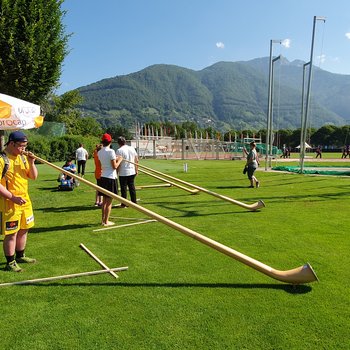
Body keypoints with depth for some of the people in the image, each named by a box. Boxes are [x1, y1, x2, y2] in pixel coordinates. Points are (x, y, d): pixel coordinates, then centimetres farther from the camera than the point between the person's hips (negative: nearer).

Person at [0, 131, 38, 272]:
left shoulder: (23, 157, 8)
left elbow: (33, 176, 11)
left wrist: (31, 162, -6)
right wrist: (12, 197, -22)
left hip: (25, 201, 7)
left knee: (23, 230, 18)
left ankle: (20, 256, 36)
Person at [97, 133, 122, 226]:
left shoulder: (99, 152, 8)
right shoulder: (111, 151, -14)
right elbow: (114, 166, -14)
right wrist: (119, 160, 2)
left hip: (103, 177, 7)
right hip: (111, 177, -7)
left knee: (105, 200, 17)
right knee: (109, 201, 2)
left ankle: (103, 220, 24)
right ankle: (106, 221, 7)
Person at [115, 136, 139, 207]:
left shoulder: (119, 150, -12)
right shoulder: (132, 148, 5)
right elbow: (137, 160, 9)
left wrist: (117, 172, -6)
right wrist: (136, 169, 17)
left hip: (123, 173, -5)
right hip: (132, 172, 5)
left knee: (124, 188, 3)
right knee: (132, 187, 14)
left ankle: (124, 204, 10)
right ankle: (134, 202, 20)